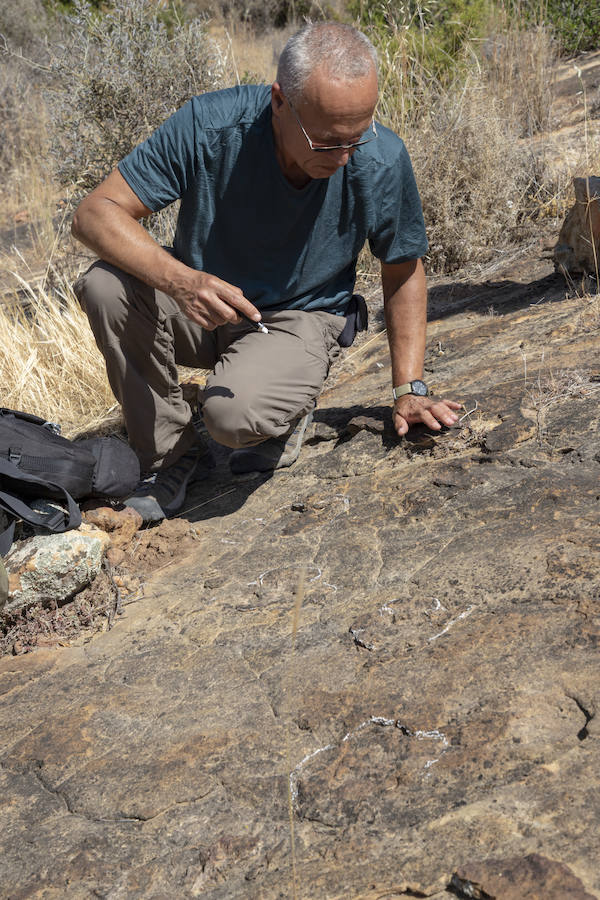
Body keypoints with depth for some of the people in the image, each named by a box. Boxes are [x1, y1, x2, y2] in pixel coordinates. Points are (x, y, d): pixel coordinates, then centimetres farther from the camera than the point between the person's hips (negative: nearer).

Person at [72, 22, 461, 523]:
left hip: (299, 319, -2)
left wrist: (410, 390, -8)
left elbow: (403, 271, -3)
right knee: (107, 287, -29)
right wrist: (180, 280, -41)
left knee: (237, 415, -34)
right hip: (196, 307, 2)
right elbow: (96, 213, -23)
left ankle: (286, 412, 6)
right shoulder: (210, 126, -24)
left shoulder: (382, 162, -19)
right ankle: (174, 453, -7)